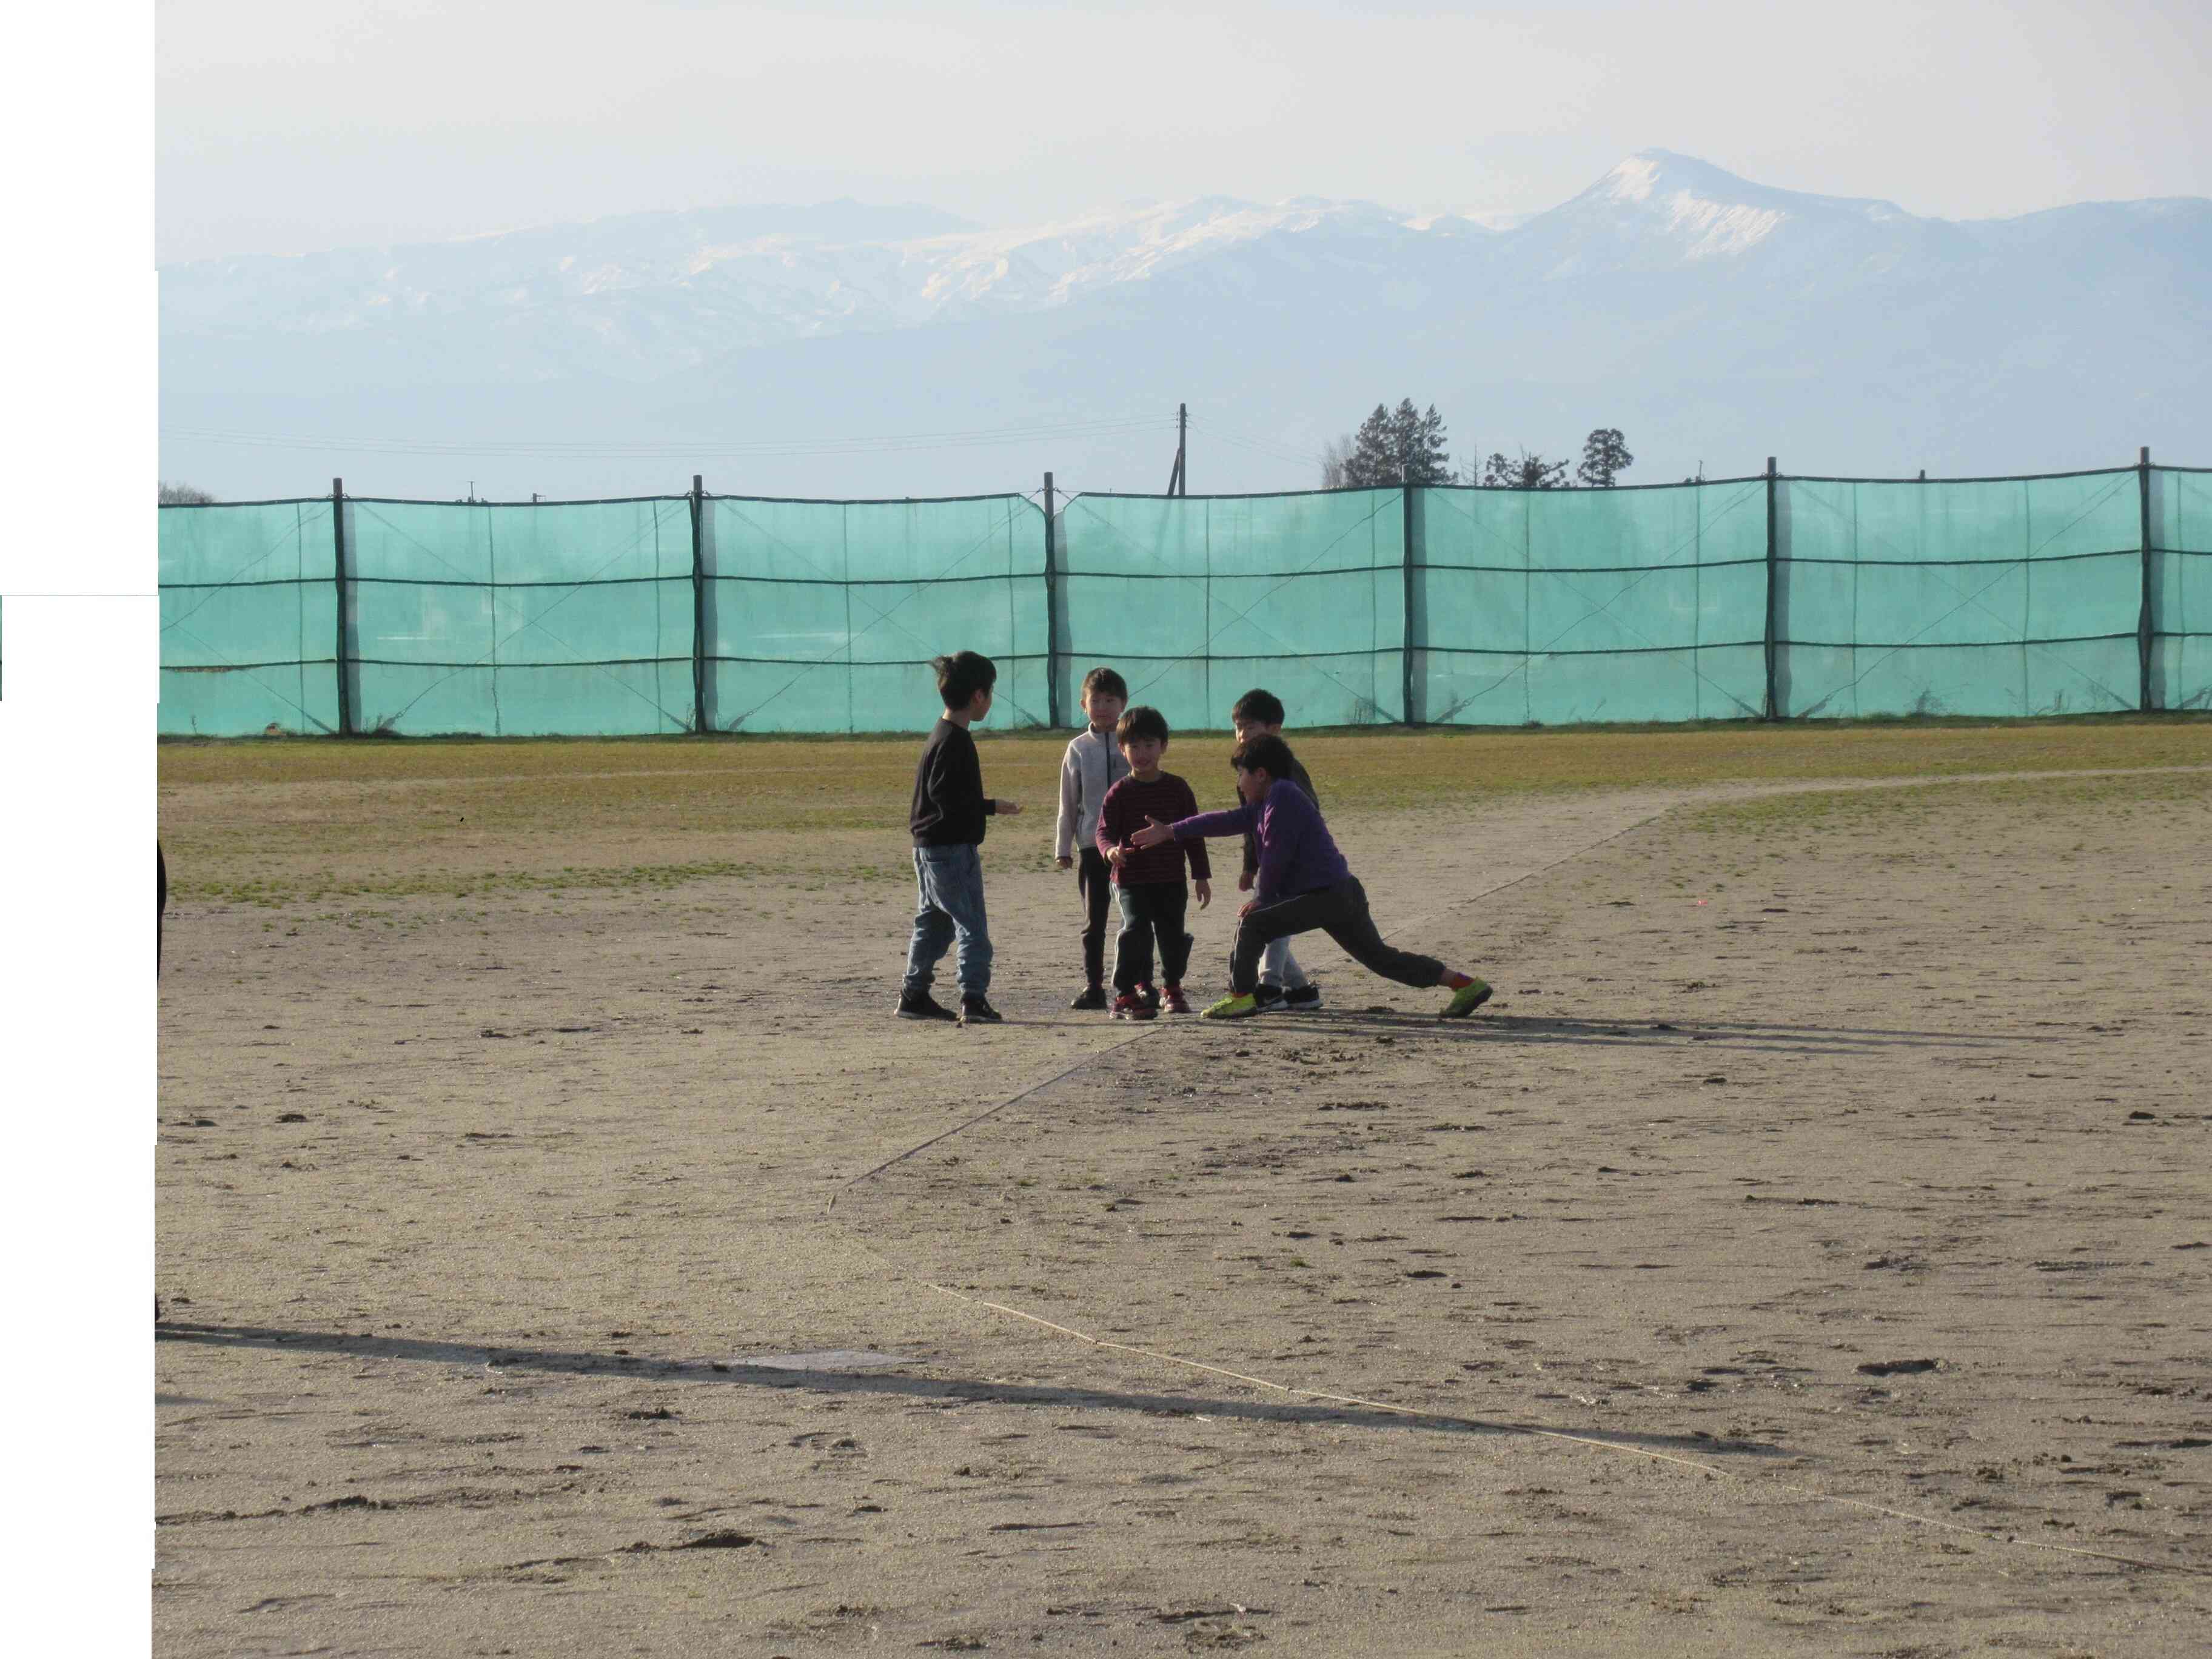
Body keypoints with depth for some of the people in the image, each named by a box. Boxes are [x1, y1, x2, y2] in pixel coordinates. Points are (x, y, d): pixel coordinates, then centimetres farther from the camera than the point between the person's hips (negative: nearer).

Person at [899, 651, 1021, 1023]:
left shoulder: (940, 736, 14)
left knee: (933, 923, 15)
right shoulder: (955, 741, -17)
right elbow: (945, 795, -23)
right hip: (953, 849, -10)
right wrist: (992, 808, -17)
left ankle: (913, 995, 19)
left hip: (929, 848, 10)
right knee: (972, 925, -7)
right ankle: (974, 998, -10)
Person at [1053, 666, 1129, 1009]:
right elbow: (1069, 804, 9)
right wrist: (1063, 847, 7)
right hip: (1092, 844, 2)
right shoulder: (1078, 749, 6)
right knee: (1094, 920, 5)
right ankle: (1093, 986, 10)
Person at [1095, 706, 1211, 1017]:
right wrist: (1110, 850, -31)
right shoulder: (1119, 793, -2)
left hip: (1171, 881, 3)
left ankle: (1172, 989, 33)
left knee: (1173, 936, 10)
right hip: (1132, 881, -3)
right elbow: (1105, 830, -6)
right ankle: (1126, 995, -13)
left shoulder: (1178, 789, 3)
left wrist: (1202, 877, 7)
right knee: (1136, 930, -17)